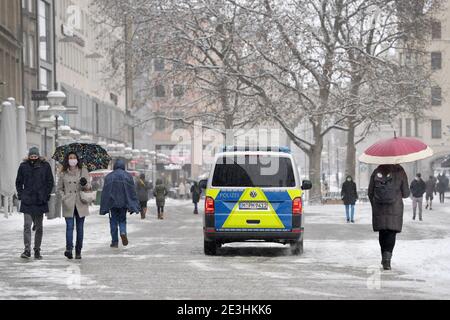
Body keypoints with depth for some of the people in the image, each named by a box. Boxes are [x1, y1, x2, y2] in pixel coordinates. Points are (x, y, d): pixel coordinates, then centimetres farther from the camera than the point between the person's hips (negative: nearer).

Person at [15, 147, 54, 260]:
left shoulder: (45, 166, 1)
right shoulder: (23, 166, 4)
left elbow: (50, 182, 6)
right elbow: (18, 182, 13)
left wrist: (46, 195, -2)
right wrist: (21, 195, 3)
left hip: (40, 201, 0)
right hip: (27, 202, 0)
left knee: (39, 227, 8)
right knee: (27, 225, -9)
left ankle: (37, 251, 16)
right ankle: (27, 250, -10)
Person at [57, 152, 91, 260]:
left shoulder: (83, 171, 7)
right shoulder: (63, 173, 8)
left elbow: (88, 187, 5)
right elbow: (59, 188, 16)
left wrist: (85, 184, -17)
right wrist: (63, 197, -1)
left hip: (80, 204, 1)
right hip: (68, 204, -1)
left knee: (80, 228, 4)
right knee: (69, 226, -12)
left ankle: (78, 251, 11)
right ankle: (69, 249, -20)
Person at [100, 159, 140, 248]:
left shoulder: (109, 177, 2)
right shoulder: (128, 176, 2)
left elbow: (105, 192, 2)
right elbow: (133, 191, 0)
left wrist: (104, 207, 6)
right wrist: (134, 206, 3)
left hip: (112, 202, 0)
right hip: (124, 202, 0)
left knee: (113, 221, 8)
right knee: (122, 219, 14)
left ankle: (115, 242, 5)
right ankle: (123, 232, -16)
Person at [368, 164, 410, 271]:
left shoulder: (376, 172, -2)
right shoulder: (400, 172, -7)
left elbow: (370, 193, 3)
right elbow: (406, 193, -3)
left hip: (379, 210, 2)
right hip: (395, 210, -2)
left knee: (382, 233, 15)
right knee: (391, 233, -1)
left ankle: (385, 258, 25)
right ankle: (387, 258, -18)